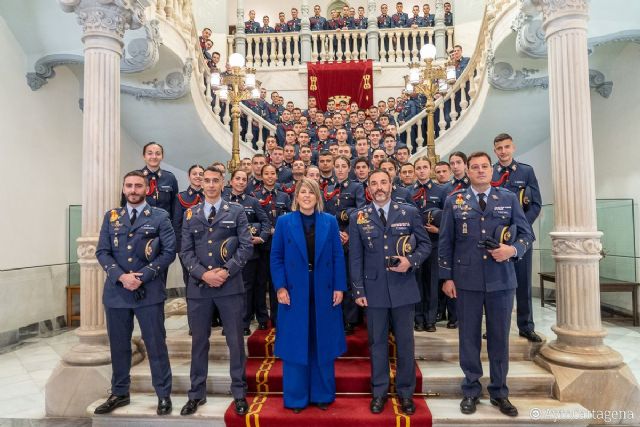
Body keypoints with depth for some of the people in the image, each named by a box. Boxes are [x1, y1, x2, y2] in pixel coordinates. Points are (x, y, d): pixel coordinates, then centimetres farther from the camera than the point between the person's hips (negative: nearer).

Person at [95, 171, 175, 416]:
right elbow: (102, 252, 4)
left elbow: (169, 252, -7)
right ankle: (119, 393, 33)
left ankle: (164, 396, 17)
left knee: (156, 345, 4)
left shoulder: (160, 217, -1)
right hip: (116, 290, 4)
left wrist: (142, 277, -14)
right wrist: (121, 276, -12)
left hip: (149, 291, -3)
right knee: (118, 345, 15)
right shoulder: (111, 217, 9)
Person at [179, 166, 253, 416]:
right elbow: (186, 251, 5)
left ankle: (239, 393, 20)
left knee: (235, 341, 5)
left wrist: (226, 271, -14)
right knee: (199, 341, 12)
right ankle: (197, 394, 27)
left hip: (230, 285, -2)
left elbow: (246, 246, -3)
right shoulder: (190, 215, 11)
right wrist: (203, 274, -10)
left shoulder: (236, 212, 4)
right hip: (198, 286, 2)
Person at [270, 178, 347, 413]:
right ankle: (296, 397, 23)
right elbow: (276, 257, 1)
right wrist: (280, 287, -9)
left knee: (323, 345, 11)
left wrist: (339, 287, -4)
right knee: (295, 345, 7)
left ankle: (322, 395, 27)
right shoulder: (284, 222, 2)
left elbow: (338, 257, 3)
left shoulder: (330, 221, 4)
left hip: (324, 292, 1)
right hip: (294, 292, -1)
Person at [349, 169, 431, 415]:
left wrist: (411, 261, -14)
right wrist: (358, 290, -2)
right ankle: (379, 392, 27)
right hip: (374, 289, 0)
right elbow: (355, 257, 1)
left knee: (405, 342, 10)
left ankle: (405, 392, 28)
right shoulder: (358, 217, 1)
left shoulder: (410, 213, 1)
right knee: (377, 342, 11)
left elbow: (425, 244, 6)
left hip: (403, 288, 0)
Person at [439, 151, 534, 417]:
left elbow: (526, 234, 7)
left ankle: (499, 392, 27)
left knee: (500, 337, 10)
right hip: (466, 280, -1)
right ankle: (471, 390, 25)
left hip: (501, 279, 1)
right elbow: (445, 242, 2)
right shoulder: (454, 201, 3)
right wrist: (447, 277, -2)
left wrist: (513, 249, -15)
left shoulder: (509, 199, 6)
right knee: (469, 336, 8)